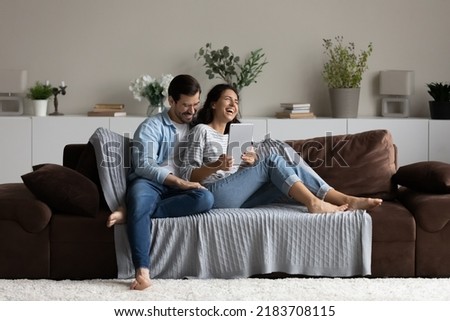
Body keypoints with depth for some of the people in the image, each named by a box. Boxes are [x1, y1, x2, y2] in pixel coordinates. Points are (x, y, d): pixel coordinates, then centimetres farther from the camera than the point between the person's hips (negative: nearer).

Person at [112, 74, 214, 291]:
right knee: (139, 199, -40)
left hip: (181, 188, 4)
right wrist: (179, 182, -21)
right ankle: (142, 270, -46)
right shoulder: (152, 126, 2)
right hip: (149, 182, -3)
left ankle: (132, 213, -31)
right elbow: (143, 165, -11)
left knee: (206, 199, -31)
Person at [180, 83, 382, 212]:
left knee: (289, 168, -14)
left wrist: (253, 162, -3)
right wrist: (216, 167, -22)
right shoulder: (201, 131, 4)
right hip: (216, 195, -6)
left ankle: (345, 200, -23)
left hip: (239, 197, 6)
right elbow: (187, 174, -6)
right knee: (272, 160, -21)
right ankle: (314, 203, -29)